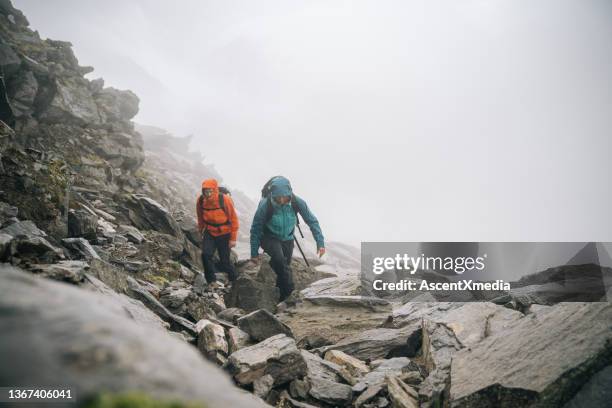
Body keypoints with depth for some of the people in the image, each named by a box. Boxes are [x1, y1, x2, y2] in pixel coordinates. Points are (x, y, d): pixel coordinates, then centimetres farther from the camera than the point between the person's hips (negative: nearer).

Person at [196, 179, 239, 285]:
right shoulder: (201, 200, -12)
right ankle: (212, 281, -1)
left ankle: (234, 279, 28)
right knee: (206, 254, -18)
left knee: (224, 261, 0)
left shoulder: (225, 199, -22)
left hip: (224, 234, -3)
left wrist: (233, 238, -10)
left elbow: (233, 219, -13)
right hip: (209, 233, 3)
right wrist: (201, 231, 18)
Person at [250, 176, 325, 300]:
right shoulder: (265, 205, -29)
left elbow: (312, 221, -12)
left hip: (287, 239, 3)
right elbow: (255, 229, -16)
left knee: (283, 266, 10)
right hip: (269, 238, -3)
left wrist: (320, 242, -19)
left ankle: (283, 299, 31)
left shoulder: (297, 202, -24)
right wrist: (254, 253, -9)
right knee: (280, 260, -30)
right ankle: (290, 293, -19)